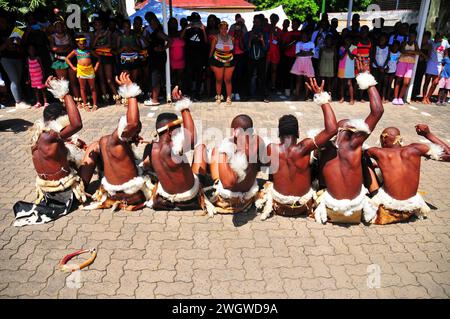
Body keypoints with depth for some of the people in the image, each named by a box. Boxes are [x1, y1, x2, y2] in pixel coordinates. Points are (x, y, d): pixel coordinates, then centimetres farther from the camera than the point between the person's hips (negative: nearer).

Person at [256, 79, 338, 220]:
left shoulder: (271, 149, -20)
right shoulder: (304, 147, -28)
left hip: (279, 206, 2)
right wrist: (323, 98, -28)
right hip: (302, 206, -1)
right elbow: (332, 129, -32)